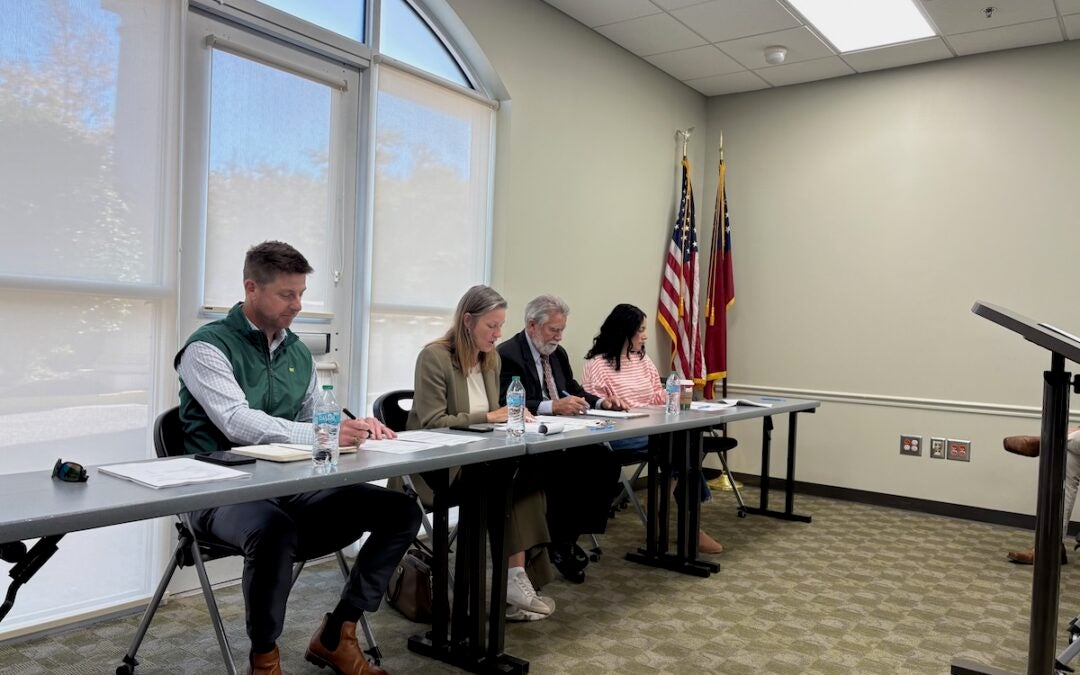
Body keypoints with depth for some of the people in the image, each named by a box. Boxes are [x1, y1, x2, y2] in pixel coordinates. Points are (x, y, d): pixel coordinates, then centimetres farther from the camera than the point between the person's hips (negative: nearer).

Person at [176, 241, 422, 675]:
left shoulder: (298, 352, 14)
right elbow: (238, 423, -23)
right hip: (225, 493, -6)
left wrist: (354, 427, -6)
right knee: (274, 530, -40)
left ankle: (335, 636, 5)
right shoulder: (208, 347, -8)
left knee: (401, 511, -8)